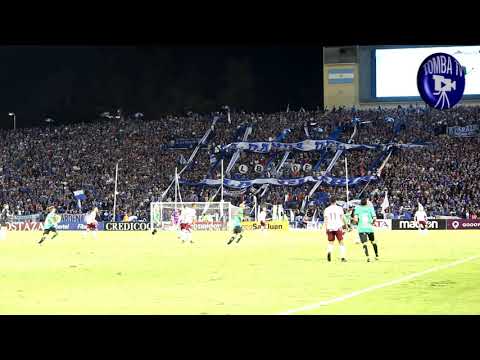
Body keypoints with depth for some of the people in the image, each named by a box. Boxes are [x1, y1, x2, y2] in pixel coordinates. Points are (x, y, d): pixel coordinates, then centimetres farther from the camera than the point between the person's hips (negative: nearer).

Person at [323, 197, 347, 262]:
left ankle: (329, 252, -20)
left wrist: (326, 229, 0)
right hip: (338, 227, -1)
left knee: (330, 243, 10)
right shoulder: (339, 208, 1)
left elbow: (325, 220, -1)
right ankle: (343, 257, 1)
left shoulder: (326, 209, 5)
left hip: (330, 228, 1)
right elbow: (342, 218, 0)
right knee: (341, 242, 7)